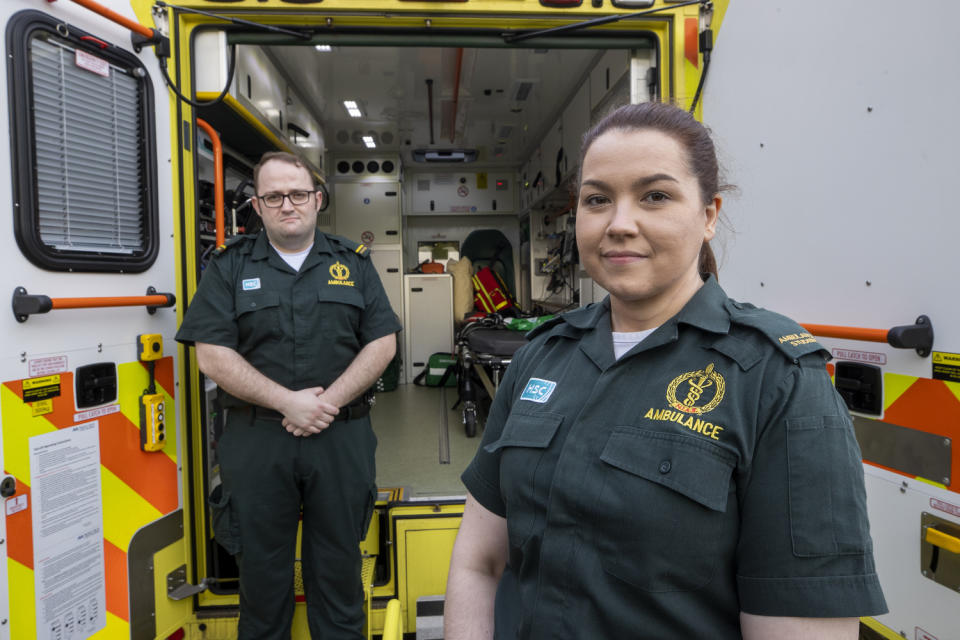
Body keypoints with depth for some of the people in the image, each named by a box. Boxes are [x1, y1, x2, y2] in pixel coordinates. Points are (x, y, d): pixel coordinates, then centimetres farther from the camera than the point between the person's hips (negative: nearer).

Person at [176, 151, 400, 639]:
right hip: (255, 444, 0)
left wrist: (328, 402, -11)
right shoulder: (229, 268, 5)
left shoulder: (354, 263, 8)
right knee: (262, 571, 13)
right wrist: (288, 402, -14)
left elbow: (382, 343, 1)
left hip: (341, 440, 1)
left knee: (338, 567, 13)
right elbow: (212, 356, -4)